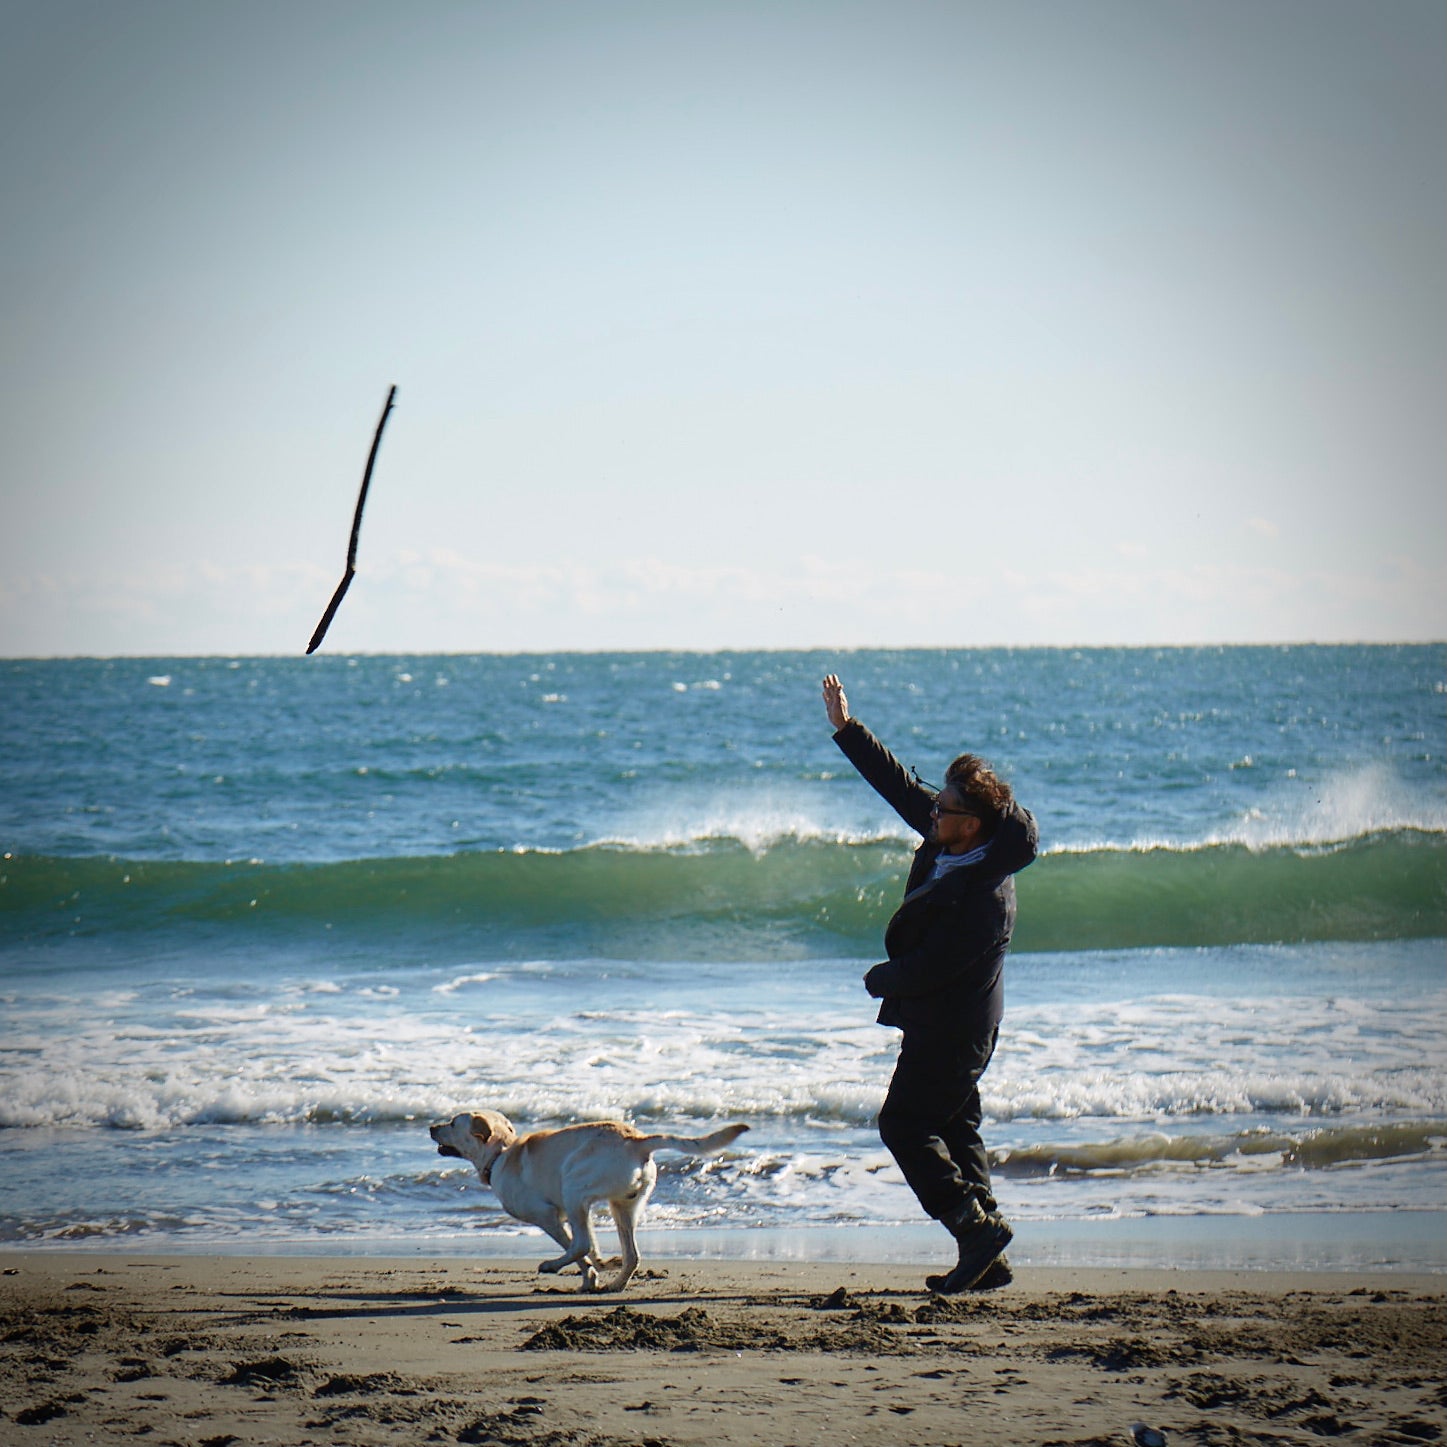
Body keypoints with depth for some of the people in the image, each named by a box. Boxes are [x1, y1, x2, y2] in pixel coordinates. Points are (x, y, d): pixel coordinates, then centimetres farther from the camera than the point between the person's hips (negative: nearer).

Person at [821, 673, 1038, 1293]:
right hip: (953, 1024, 10)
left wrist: (880, 980, -7)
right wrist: (845, 729, 6)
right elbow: (900, 785, 6)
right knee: (953, 1129, 13)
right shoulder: (947, 841, -4)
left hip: (950, 1027, -10)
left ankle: (977, 1227, -8)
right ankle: (986, 1258, 15)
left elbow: (929, 968, -26)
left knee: (904, 1125, -4)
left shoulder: (984, 897, -29)